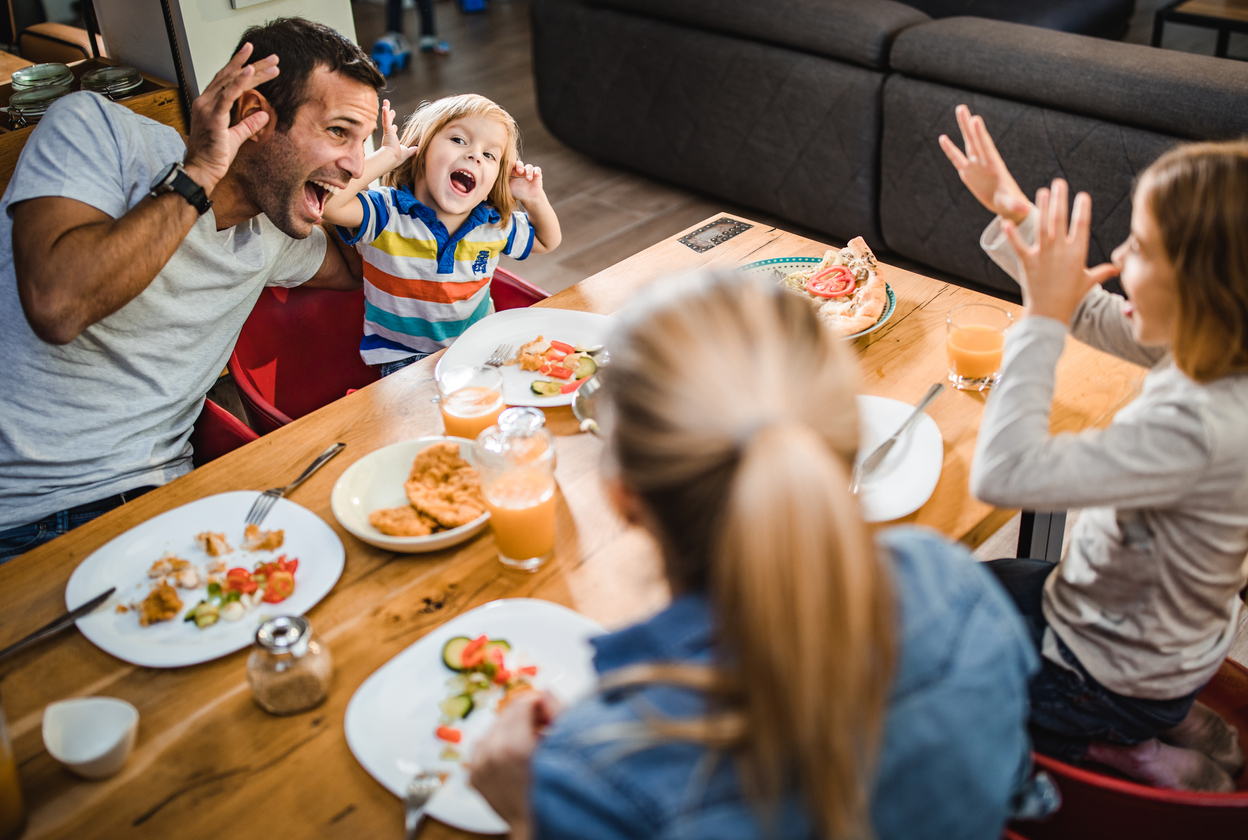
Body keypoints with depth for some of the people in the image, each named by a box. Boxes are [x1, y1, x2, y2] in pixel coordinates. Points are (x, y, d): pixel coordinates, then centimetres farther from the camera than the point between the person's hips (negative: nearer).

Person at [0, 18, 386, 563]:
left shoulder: (274, 235, 10)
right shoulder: (93, 129, -8)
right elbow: (57, 305, -24)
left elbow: (358, 272, 33)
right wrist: (198, 173, -19)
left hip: (157, 498, 6)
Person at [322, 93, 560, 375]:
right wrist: (387, 156, -25)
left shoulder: (495, 226, 1)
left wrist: (535, 199, -1)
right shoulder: (387, 214, -13)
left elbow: (548, 241, 19)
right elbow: (328, 201, -31)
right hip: (405, 360, -4)